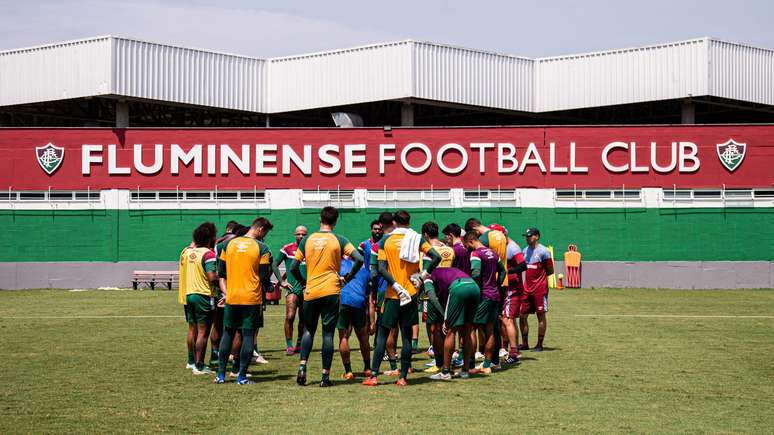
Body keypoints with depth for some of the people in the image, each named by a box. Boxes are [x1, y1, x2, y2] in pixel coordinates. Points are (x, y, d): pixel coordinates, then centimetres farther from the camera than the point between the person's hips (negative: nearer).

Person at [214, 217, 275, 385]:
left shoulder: (229, 244, 4)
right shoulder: (262, 248, -8)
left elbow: (222, 272, 8)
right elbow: (265, 276, -9)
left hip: (231, 297, 3)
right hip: (252, 298, -3)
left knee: (228, 333, 13)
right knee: (248, 335, 2)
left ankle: (221, 374, 12)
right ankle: (242, 376, 1)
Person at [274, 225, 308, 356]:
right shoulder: (287, 248, -1)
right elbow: (275, 264, 3)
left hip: (306, 289, 4)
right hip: (292, 288, -3)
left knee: (303, 319, 9)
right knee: (290, 316, -15)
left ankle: (299, 345, 21)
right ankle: (289, 346, -9)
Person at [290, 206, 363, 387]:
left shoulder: (307, 240, 4)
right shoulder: (339, 240, -1)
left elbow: (293, 267, 3)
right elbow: (359, 259, -12)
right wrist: (348, 278, 1)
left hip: (310, 292, 2)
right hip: (331, 291, -2)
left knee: (309, 330, 18)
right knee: (328, 333, 3)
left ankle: (302, 367, 3)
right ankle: (325, 376, 1)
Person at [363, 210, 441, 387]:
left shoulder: (385, 241, 1)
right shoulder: (417, 239, 2)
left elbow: (381, 268, -9)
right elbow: (436, 257, -9)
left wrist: (397, 287, -12)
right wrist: (424, 274, 1)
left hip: (392, 295, -1)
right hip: (411, 292, 1)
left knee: (382, 334, 6)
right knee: (406, 336, 5)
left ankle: (373, 376, 1)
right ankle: (403, 377, 3)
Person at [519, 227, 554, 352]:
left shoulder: (543, 251, -9)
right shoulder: (525, 251, 11)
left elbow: (550, 271, -6)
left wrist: (538, 276, -3)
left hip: (540, 289, -7)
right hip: (527, 289, 7)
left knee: (541, 316, 1)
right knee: (522, 316, 6)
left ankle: (539, 345, 6)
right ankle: (525, 343, 15)